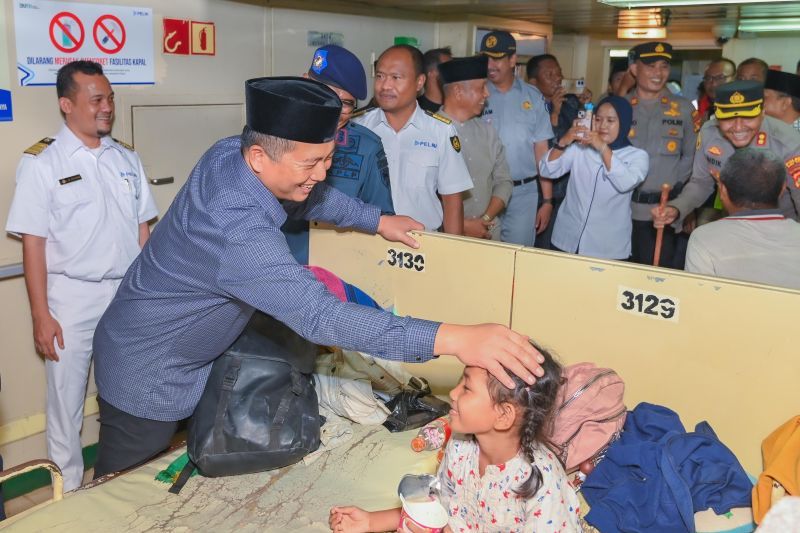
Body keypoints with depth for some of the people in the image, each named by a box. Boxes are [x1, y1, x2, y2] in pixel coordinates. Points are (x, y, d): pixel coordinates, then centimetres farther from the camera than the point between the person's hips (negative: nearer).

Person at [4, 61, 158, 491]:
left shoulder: (125, 157, 6)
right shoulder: (42, 162, -8)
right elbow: (33, 243, -9)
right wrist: (41, 316, -11)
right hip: (71, 298, -4)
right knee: (66, 402, 8)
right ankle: (69, 494, 26)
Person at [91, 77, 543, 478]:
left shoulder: (228, 153, -13)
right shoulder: (236, 232, -40)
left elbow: (304, 196, 7)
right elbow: (320, 316, -46)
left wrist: (378, 220, 9)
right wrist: (450, 338, -51)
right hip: (148, 379, -8)